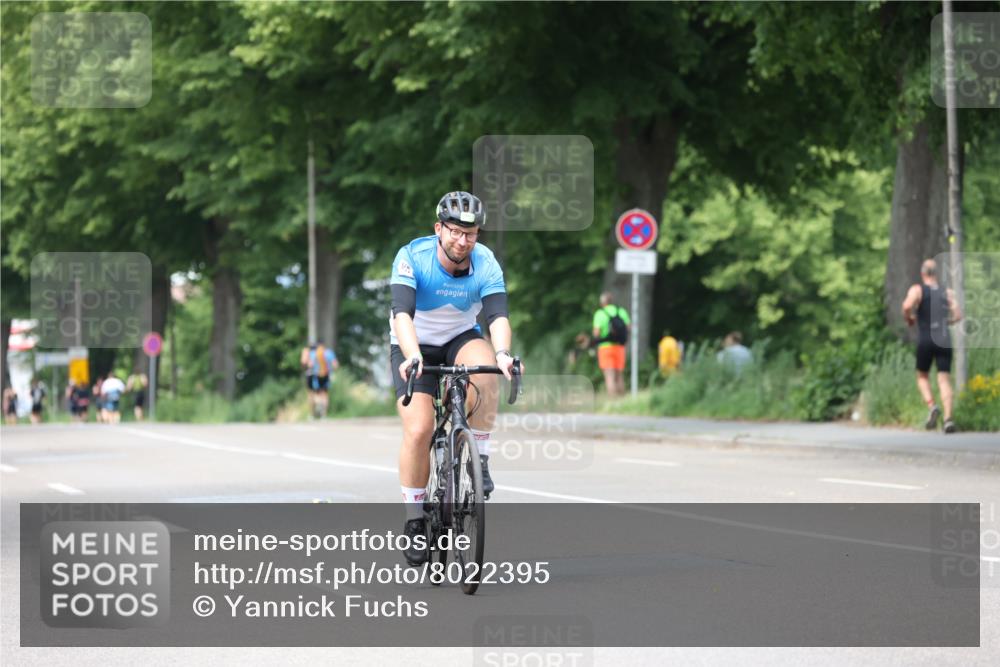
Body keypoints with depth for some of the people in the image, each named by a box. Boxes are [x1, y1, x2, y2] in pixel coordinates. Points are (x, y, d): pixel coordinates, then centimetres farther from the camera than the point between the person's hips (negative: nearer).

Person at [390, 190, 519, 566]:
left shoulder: (485, 264, -18)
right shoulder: (412, 258, -24)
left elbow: (497, 314, -31)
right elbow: (402, 313, -36)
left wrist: (502, 352, -51)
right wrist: (412, 356, -53)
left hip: (460, 339, 2)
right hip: (415, 347, -2)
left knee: (484, 363, -35)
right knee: (419, 430, -19)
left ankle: (480, 459, -19)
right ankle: (414, 520, -1)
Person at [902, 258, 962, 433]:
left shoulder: (917, 289, 2)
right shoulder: (947, 292, 11)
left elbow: (907, 306, -17)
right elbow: (957, 315, 3)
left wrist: (909, 319, 2)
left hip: (926, 339, -2)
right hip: (944, 340, 2)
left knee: (922, 377, 16)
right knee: (944, 379, -2)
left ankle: (932, 406, -10)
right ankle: (948, 417, -18)